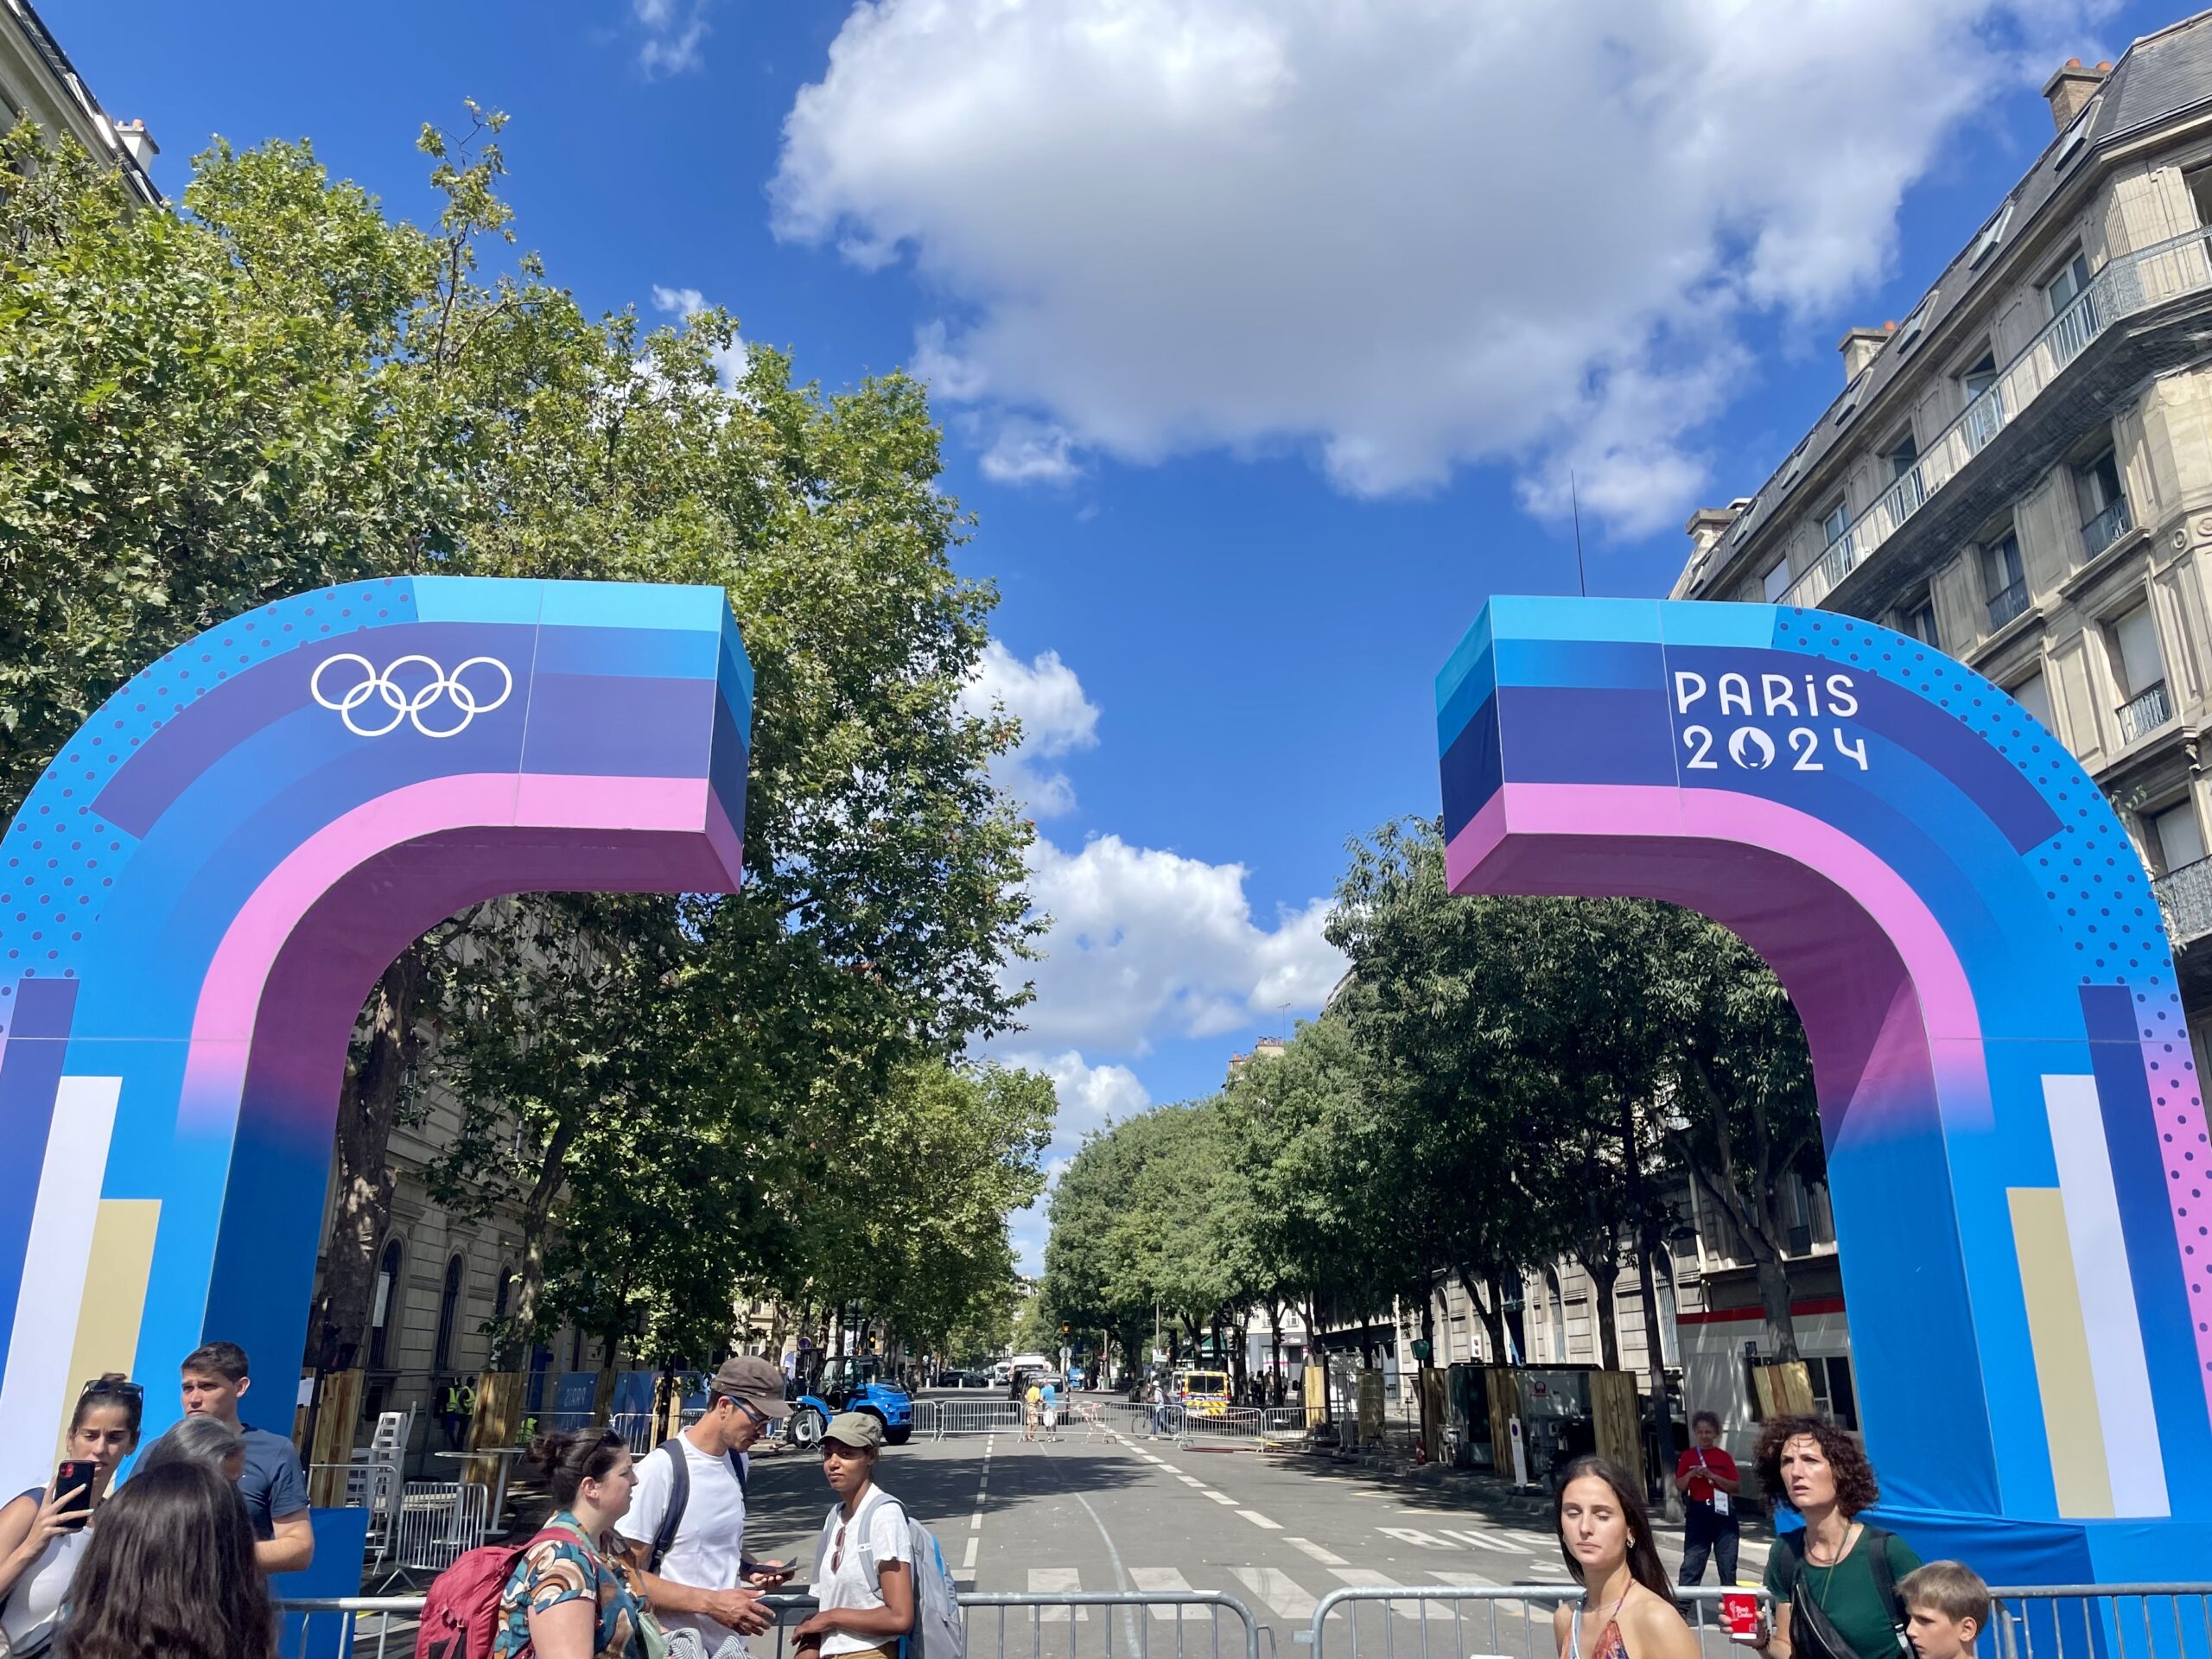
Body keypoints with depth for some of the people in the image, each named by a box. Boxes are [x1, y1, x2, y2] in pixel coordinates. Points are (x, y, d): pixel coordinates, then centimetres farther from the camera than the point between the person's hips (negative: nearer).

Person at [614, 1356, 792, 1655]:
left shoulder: (738, 1462, 4)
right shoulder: (660, 1467, -20)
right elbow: (629, 1575, -18)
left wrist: (750, 1569, 0)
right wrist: (710, 1602, -23)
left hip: (732, 1643, 7)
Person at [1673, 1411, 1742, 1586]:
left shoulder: (1724, 1457, 5)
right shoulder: (1688, 1456, 5)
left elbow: (1737, 1487, -1)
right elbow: (1679, 1486, 5)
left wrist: (1713, 1476, -14)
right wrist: (1690, 1474, -14)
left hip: (1723, 1513, 1)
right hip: (1698, 1513, -1)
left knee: (1728, 1566, 8)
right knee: (1691, 1564, -4)